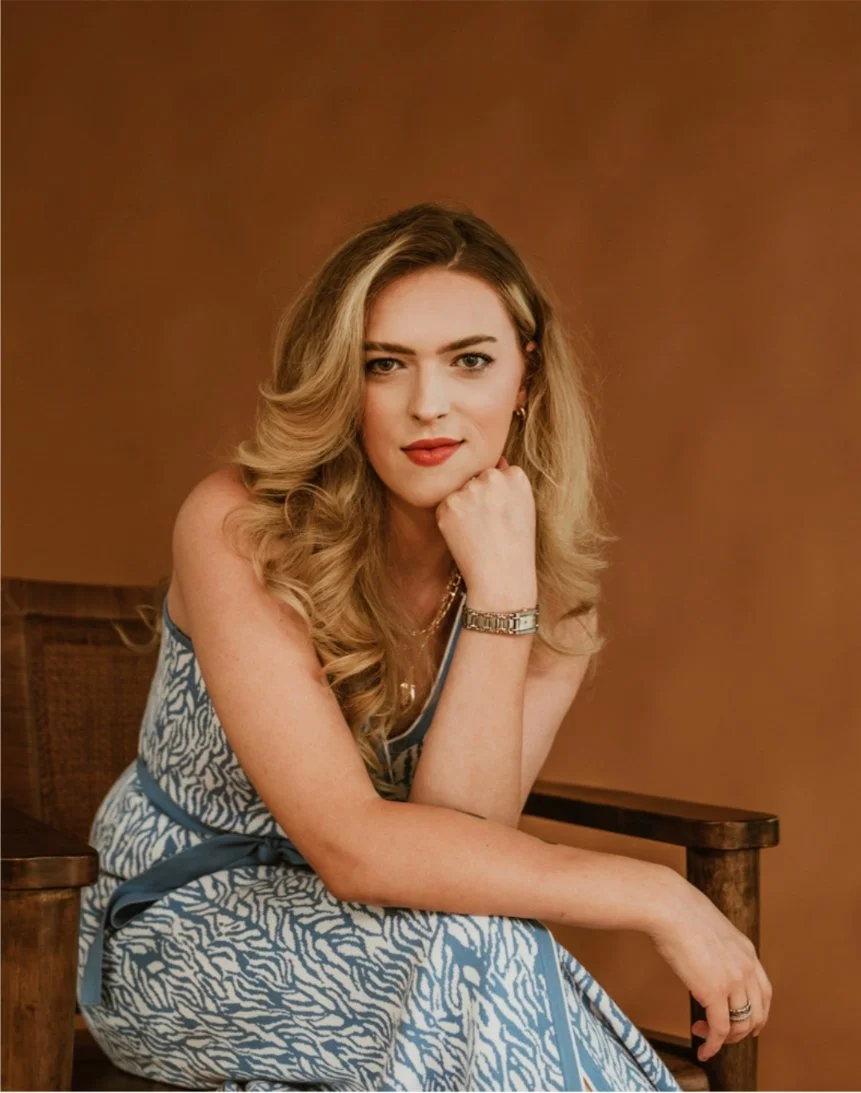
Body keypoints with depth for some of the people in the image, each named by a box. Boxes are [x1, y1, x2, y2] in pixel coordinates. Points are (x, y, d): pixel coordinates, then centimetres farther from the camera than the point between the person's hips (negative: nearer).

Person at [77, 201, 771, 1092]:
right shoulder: (238, 528, -22)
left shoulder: (554, 583, -8)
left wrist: (500, 593, -28)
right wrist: (655, 896, -28)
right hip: (180, 932, -3)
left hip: (353, 928, 4)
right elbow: (352, 846, -28)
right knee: (480, 943, -31)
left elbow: (461, 839, -19)